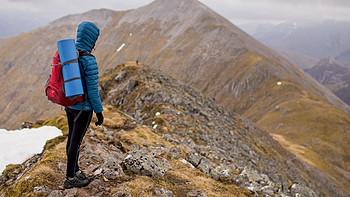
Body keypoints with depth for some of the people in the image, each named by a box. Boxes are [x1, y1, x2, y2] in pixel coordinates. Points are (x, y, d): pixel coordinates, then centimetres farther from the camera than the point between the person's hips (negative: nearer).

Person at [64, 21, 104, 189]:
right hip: (83, 107, -8)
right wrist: (99, 111, -11)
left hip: (69, 104, 8)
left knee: (72, 137, 19)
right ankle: (70, 178, 20)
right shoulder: (89, 61, -23)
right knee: (76, 141, 5)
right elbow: (92, 90, -21)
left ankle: (75, 170, 37)